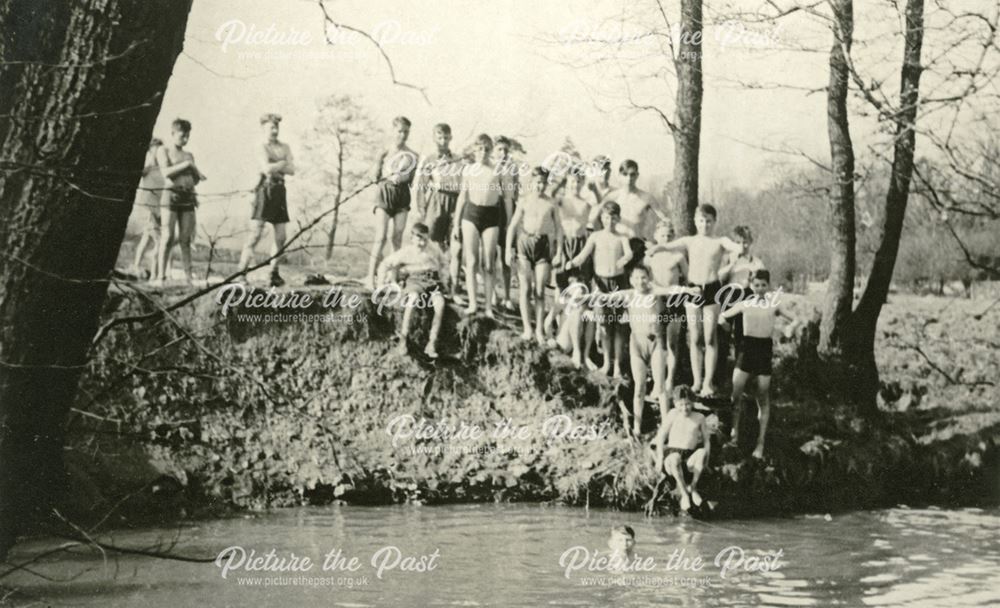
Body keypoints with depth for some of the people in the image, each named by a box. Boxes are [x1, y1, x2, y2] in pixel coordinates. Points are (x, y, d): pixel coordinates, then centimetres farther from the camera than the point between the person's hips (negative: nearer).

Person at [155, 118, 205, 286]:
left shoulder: (189, 155, 19)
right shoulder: (163, 151, 6)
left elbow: (195, 180, 20)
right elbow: (166, 172, -9)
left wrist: (198, 174, -1)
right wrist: (186, 165, -10)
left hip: (188, 198, 4)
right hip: (171, 195, -4)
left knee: (186, 239, 1)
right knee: (168, 238, -8)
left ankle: (188, 275, -1)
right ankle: (161, 276, -8)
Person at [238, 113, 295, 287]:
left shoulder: (285, 147, 14)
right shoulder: (261, 147, -3)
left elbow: (292, 170, 3)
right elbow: (267, 168, -18)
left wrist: (275, 167, -8)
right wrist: (283, 164, -3)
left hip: (280, 191, 6)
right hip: (265, 190, -6)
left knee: (281, 237, 5)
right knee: (256, 234, -12)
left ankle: (274, 273, 15)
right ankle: (241, 271, -13)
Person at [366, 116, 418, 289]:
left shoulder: (412, 156, 4)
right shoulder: (385, 154, -3)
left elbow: (413, 181, 9)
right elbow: (376, 177, -1)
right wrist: (391, 176, -15)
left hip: (402, 194, 3)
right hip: (385, 193, -3)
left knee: (397, 237, 5)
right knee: (381, 237, -10)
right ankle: (371, 276, -9)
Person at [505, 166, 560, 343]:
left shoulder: (550, 204, 3)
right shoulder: (525, 201, 0)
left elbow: (557, 228, 9)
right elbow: (513, 226, 2)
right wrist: (508, 249, -4)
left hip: (543, 245, 1)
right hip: (525, 243, -1)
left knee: (540, 290, 1)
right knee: (526, 288, -1)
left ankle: (540, 330, 6)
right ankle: (527, 328, 4)